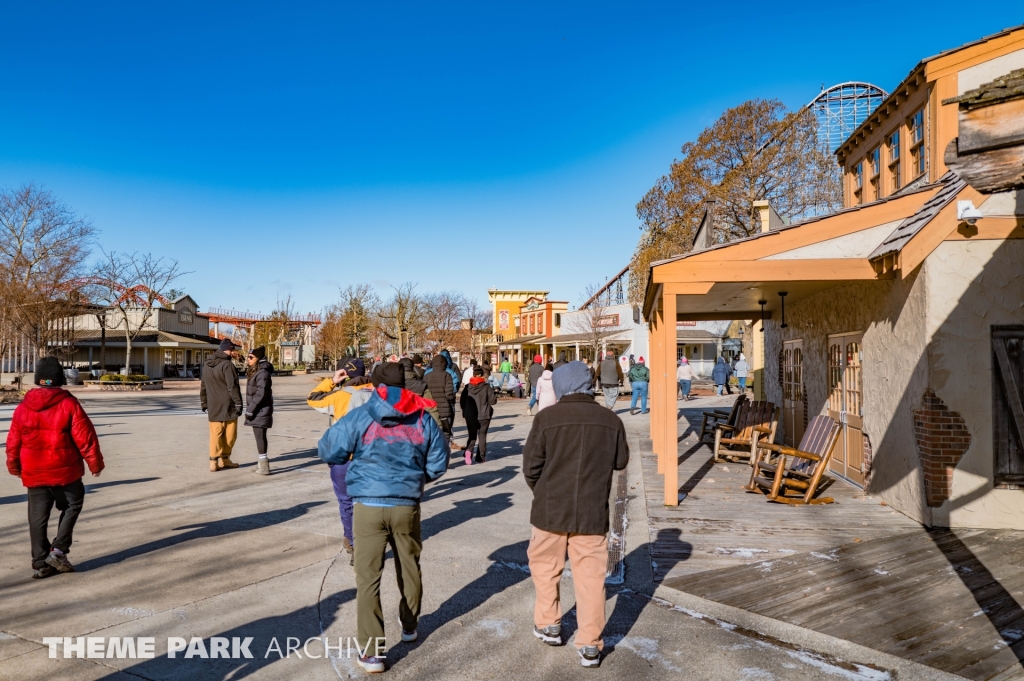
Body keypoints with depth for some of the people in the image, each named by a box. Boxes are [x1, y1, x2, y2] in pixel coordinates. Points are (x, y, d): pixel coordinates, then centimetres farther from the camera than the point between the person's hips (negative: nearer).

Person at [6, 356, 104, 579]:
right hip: (65, 471, -4)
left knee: (38, 518, 10)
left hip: (33, 474, 4)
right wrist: (95, 463, -1)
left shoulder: (23, 408, 2)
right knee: (71, 507, 15)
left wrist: (13, 466, 27)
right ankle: (58, 551, 6)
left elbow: (13, 442, 11)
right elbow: (85, 437, -12)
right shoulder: (69, 404, -12)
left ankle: (40, 563, 16)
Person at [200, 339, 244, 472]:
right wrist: (238, 403, -14)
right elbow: (233, 386, -18)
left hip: (213, 407, 7)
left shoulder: (208, 366, 11)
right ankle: (224, 459, 13)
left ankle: (214, 462, 6)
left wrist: (203, 402, 24)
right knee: (229, 434, 6)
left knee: (215, 434, 8)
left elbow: (203, 386, 17)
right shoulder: (227, 365, -14)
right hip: (228, 406, -7)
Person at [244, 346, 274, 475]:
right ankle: (260, 464, 25)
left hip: (261, 410, -10)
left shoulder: (263, 372, -17)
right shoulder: (254, 371, 15)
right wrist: (250, 409, 16)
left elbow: (261, 393, -22)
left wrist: (250, 409, -19)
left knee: (260, 436, -8)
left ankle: (263, 466, -5)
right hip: (257, 410, 10)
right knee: (258, 436, 16)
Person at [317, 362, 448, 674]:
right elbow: (438, 464, 4)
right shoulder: (423, 419, 1)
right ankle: (409, 626, 41)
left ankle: (372, 651, 6)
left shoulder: (359, 417, -5)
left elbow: (328, 451, 0)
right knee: (409, 569, 22)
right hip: (407, 506, 3)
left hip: (370, 506, -2)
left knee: (368, 577, 6)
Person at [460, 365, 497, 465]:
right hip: (484, 415, -2)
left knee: (472, 436, 10)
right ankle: (481, 457, 12)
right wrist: (494, 394, 13)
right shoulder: (486, 387, -9)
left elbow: (462, 401, 5)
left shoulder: (468, 387, -1)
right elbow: (493, 400, -7)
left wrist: (465, 411, 20)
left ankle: (469, 450, -17)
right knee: (482, 435, 11)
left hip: (470, 416, 2)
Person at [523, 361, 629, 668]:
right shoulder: (611, 421, -5)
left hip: (551, 509, -1)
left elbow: (530, 466, -9)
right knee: (590, 575, 10)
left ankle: (548, 625, 32)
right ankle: (590, 645, 16)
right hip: (593, 512, 2)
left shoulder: (546, 418, -13)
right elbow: (621, 461, 8)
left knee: (545, 566, 20)